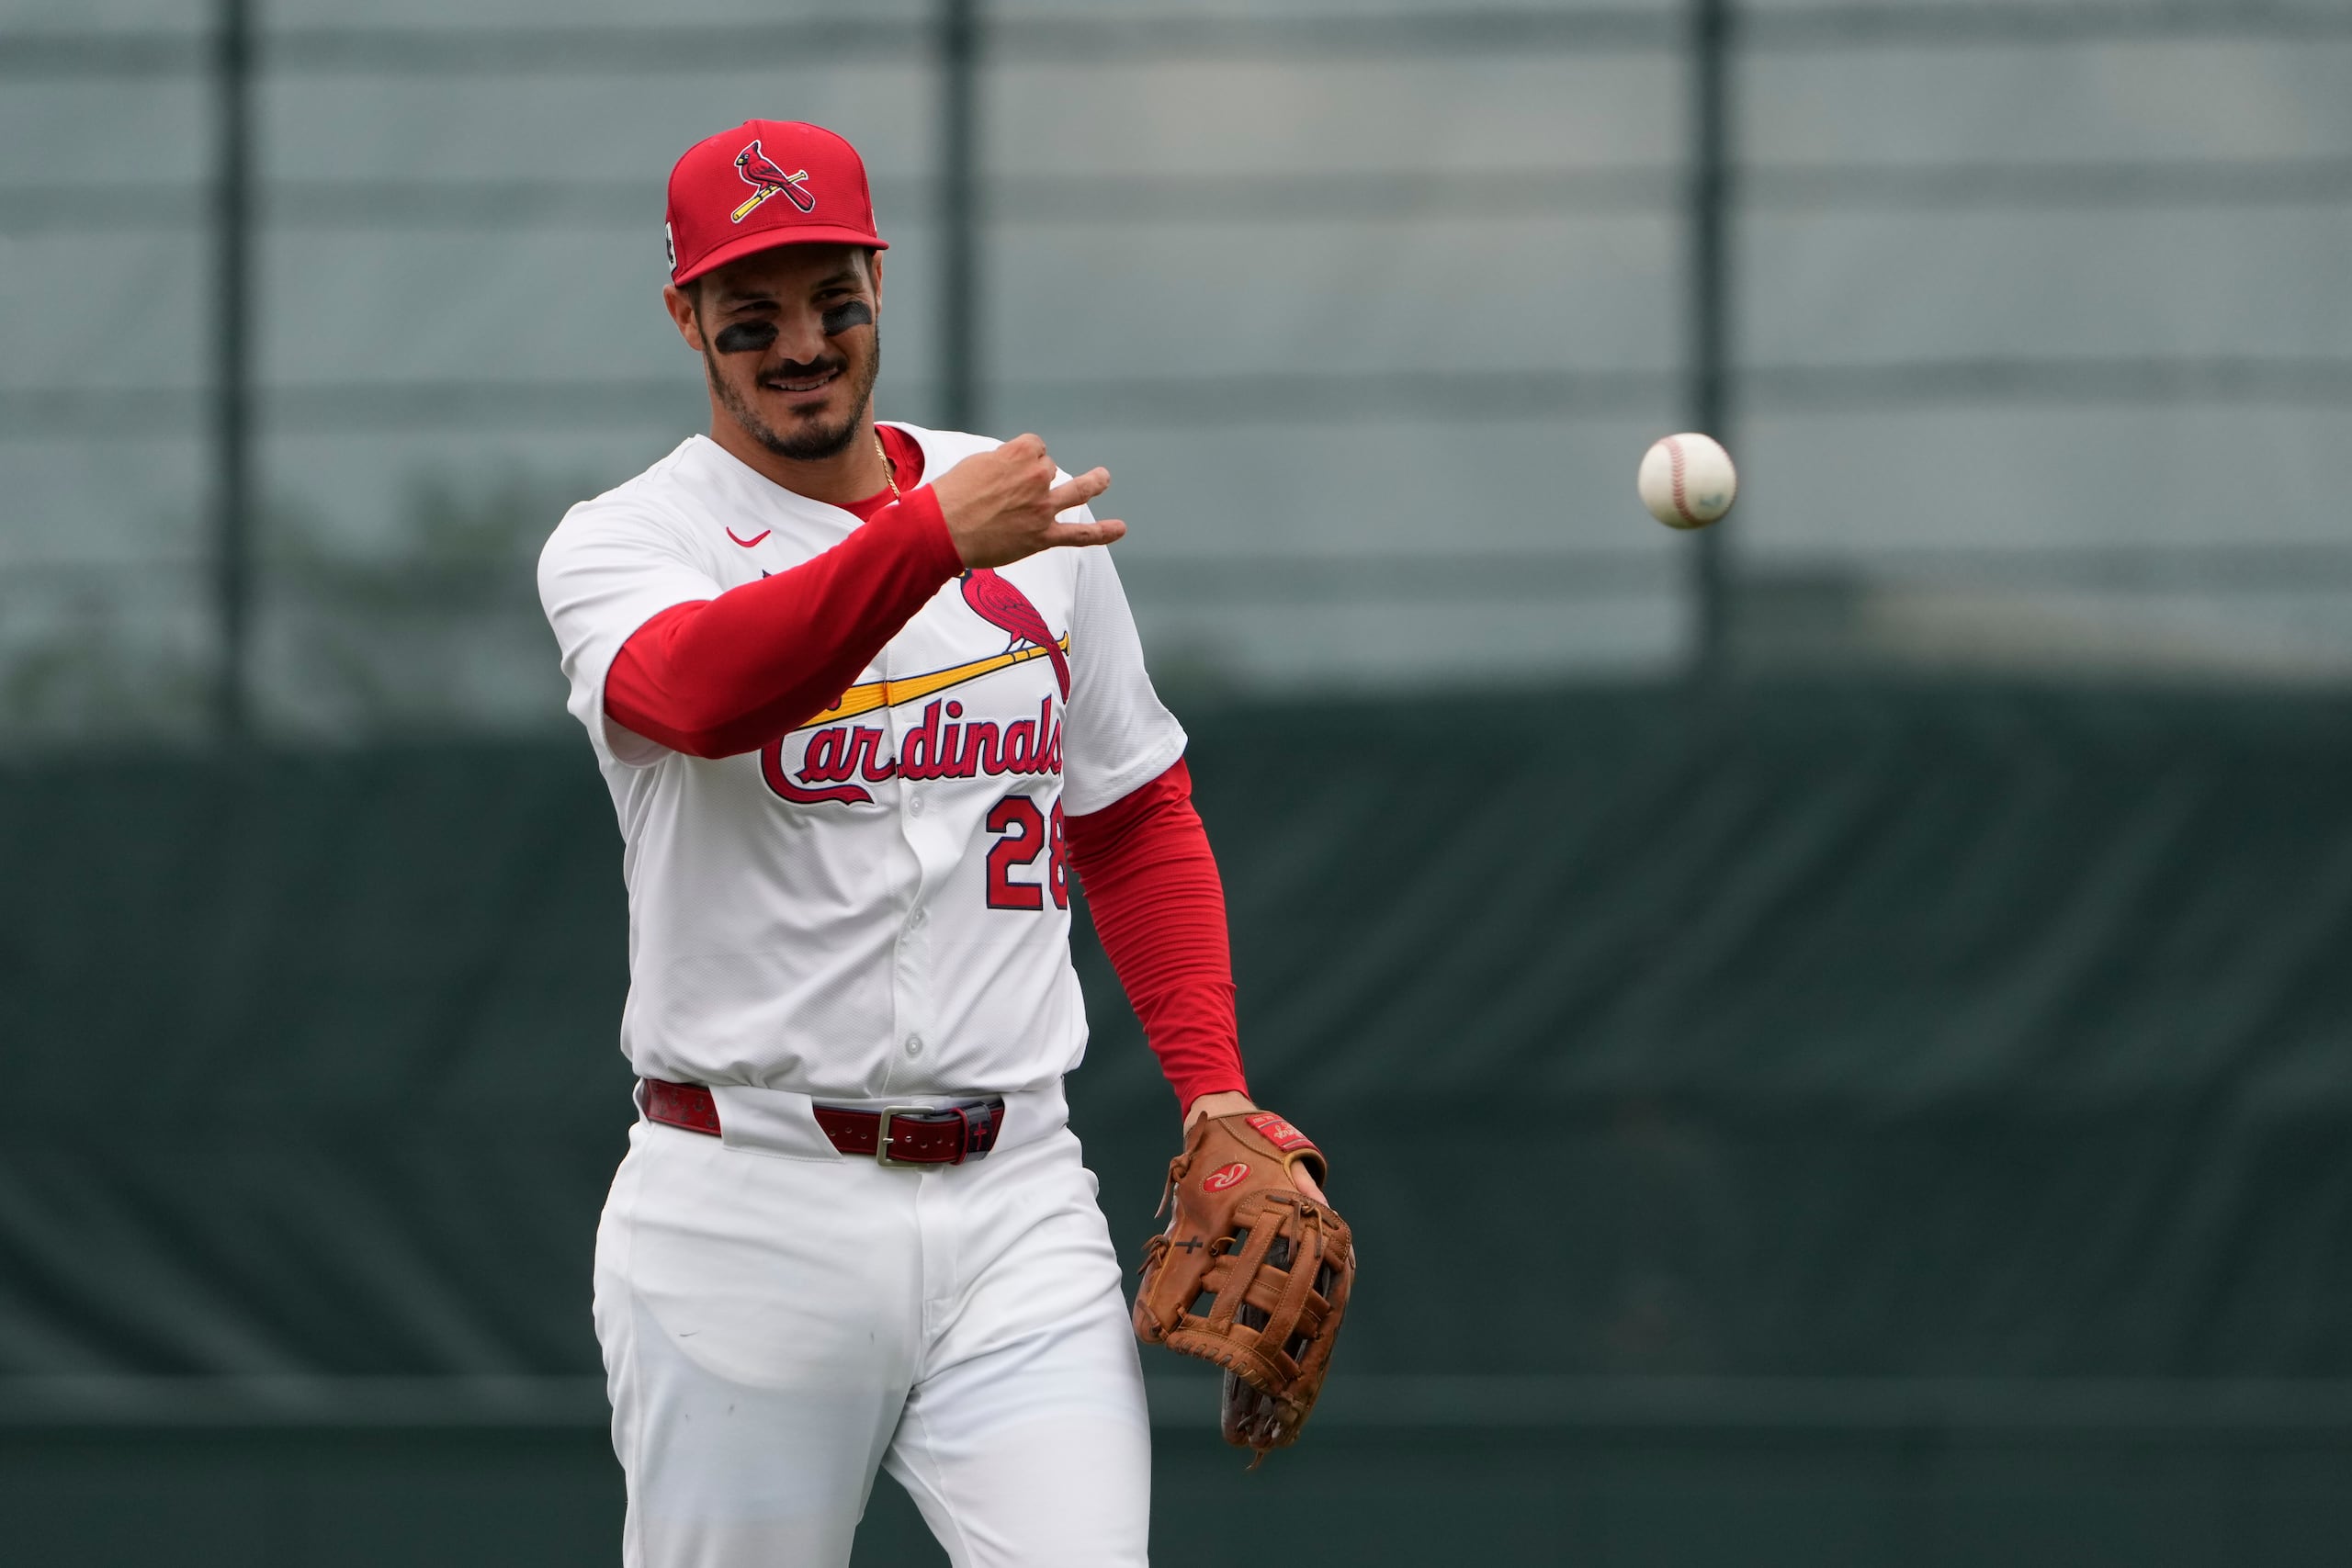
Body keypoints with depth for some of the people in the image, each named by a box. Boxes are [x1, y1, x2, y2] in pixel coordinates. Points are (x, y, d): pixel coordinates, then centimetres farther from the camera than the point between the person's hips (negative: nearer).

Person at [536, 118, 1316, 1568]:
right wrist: (935, 539, -40)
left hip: (1016, 1205, 3)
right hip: (750, 1215, -2)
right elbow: (698, 689, -26)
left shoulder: (1029, 519, 13)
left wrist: (1217, 1097, 8)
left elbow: (1138, 824, 21)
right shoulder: (625, 541, -2)